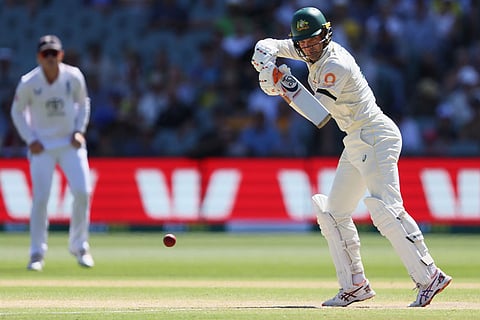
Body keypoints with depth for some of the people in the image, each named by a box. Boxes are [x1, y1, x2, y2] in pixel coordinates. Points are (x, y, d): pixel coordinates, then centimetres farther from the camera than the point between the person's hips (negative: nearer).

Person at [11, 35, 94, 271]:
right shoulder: (28, 83, -11)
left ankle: (79, 246, 11)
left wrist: (79, 130, -2)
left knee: (82, 192, -9)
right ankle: (37, 254, 3)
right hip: (42, 146, -2)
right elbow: (17, 111, 3)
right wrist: (30, 139, -7)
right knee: (40, 198, -8)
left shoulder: (74, 77, -7)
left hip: (70, 144, 2)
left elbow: (83, 103, 11)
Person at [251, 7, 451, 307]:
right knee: (333, 214, 11)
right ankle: (355, 285, 13)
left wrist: (287, 88, -29)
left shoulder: (336, 65, -18)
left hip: (376, 136, -10)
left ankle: (429, 276, -27)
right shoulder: (315, 53, 8)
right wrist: (267, 68, -12)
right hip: (356, 144, 10)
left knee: (385, 209, -23)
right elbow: (268, 45, 8)